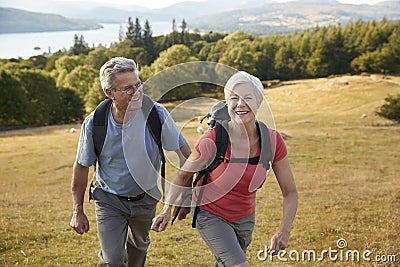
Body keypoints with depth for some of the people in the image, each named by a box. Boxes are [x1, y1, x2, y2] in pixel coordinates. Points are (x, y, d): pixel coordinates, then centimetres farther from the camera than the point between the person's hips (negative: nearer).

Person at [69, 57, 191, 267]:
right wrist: (78, 212, -2)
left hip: (145, 198, 2)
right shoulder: (94, 124, -21)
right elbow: (81, 167, -7)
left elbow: (183, 151, -9)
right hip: (109, 200, -2)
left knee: (138, 247, 25)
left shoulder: (156, 113, -22)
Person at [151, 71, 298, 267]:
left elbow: (290, 192, -10)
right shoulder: (212, 139, -25)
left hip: (245, 219, 4)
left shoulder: (273, 140, -17)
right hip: (210, 215, -4)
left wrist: (284, 231, -23)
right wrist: (167, 209, -16)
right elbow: (183, 174, -7)